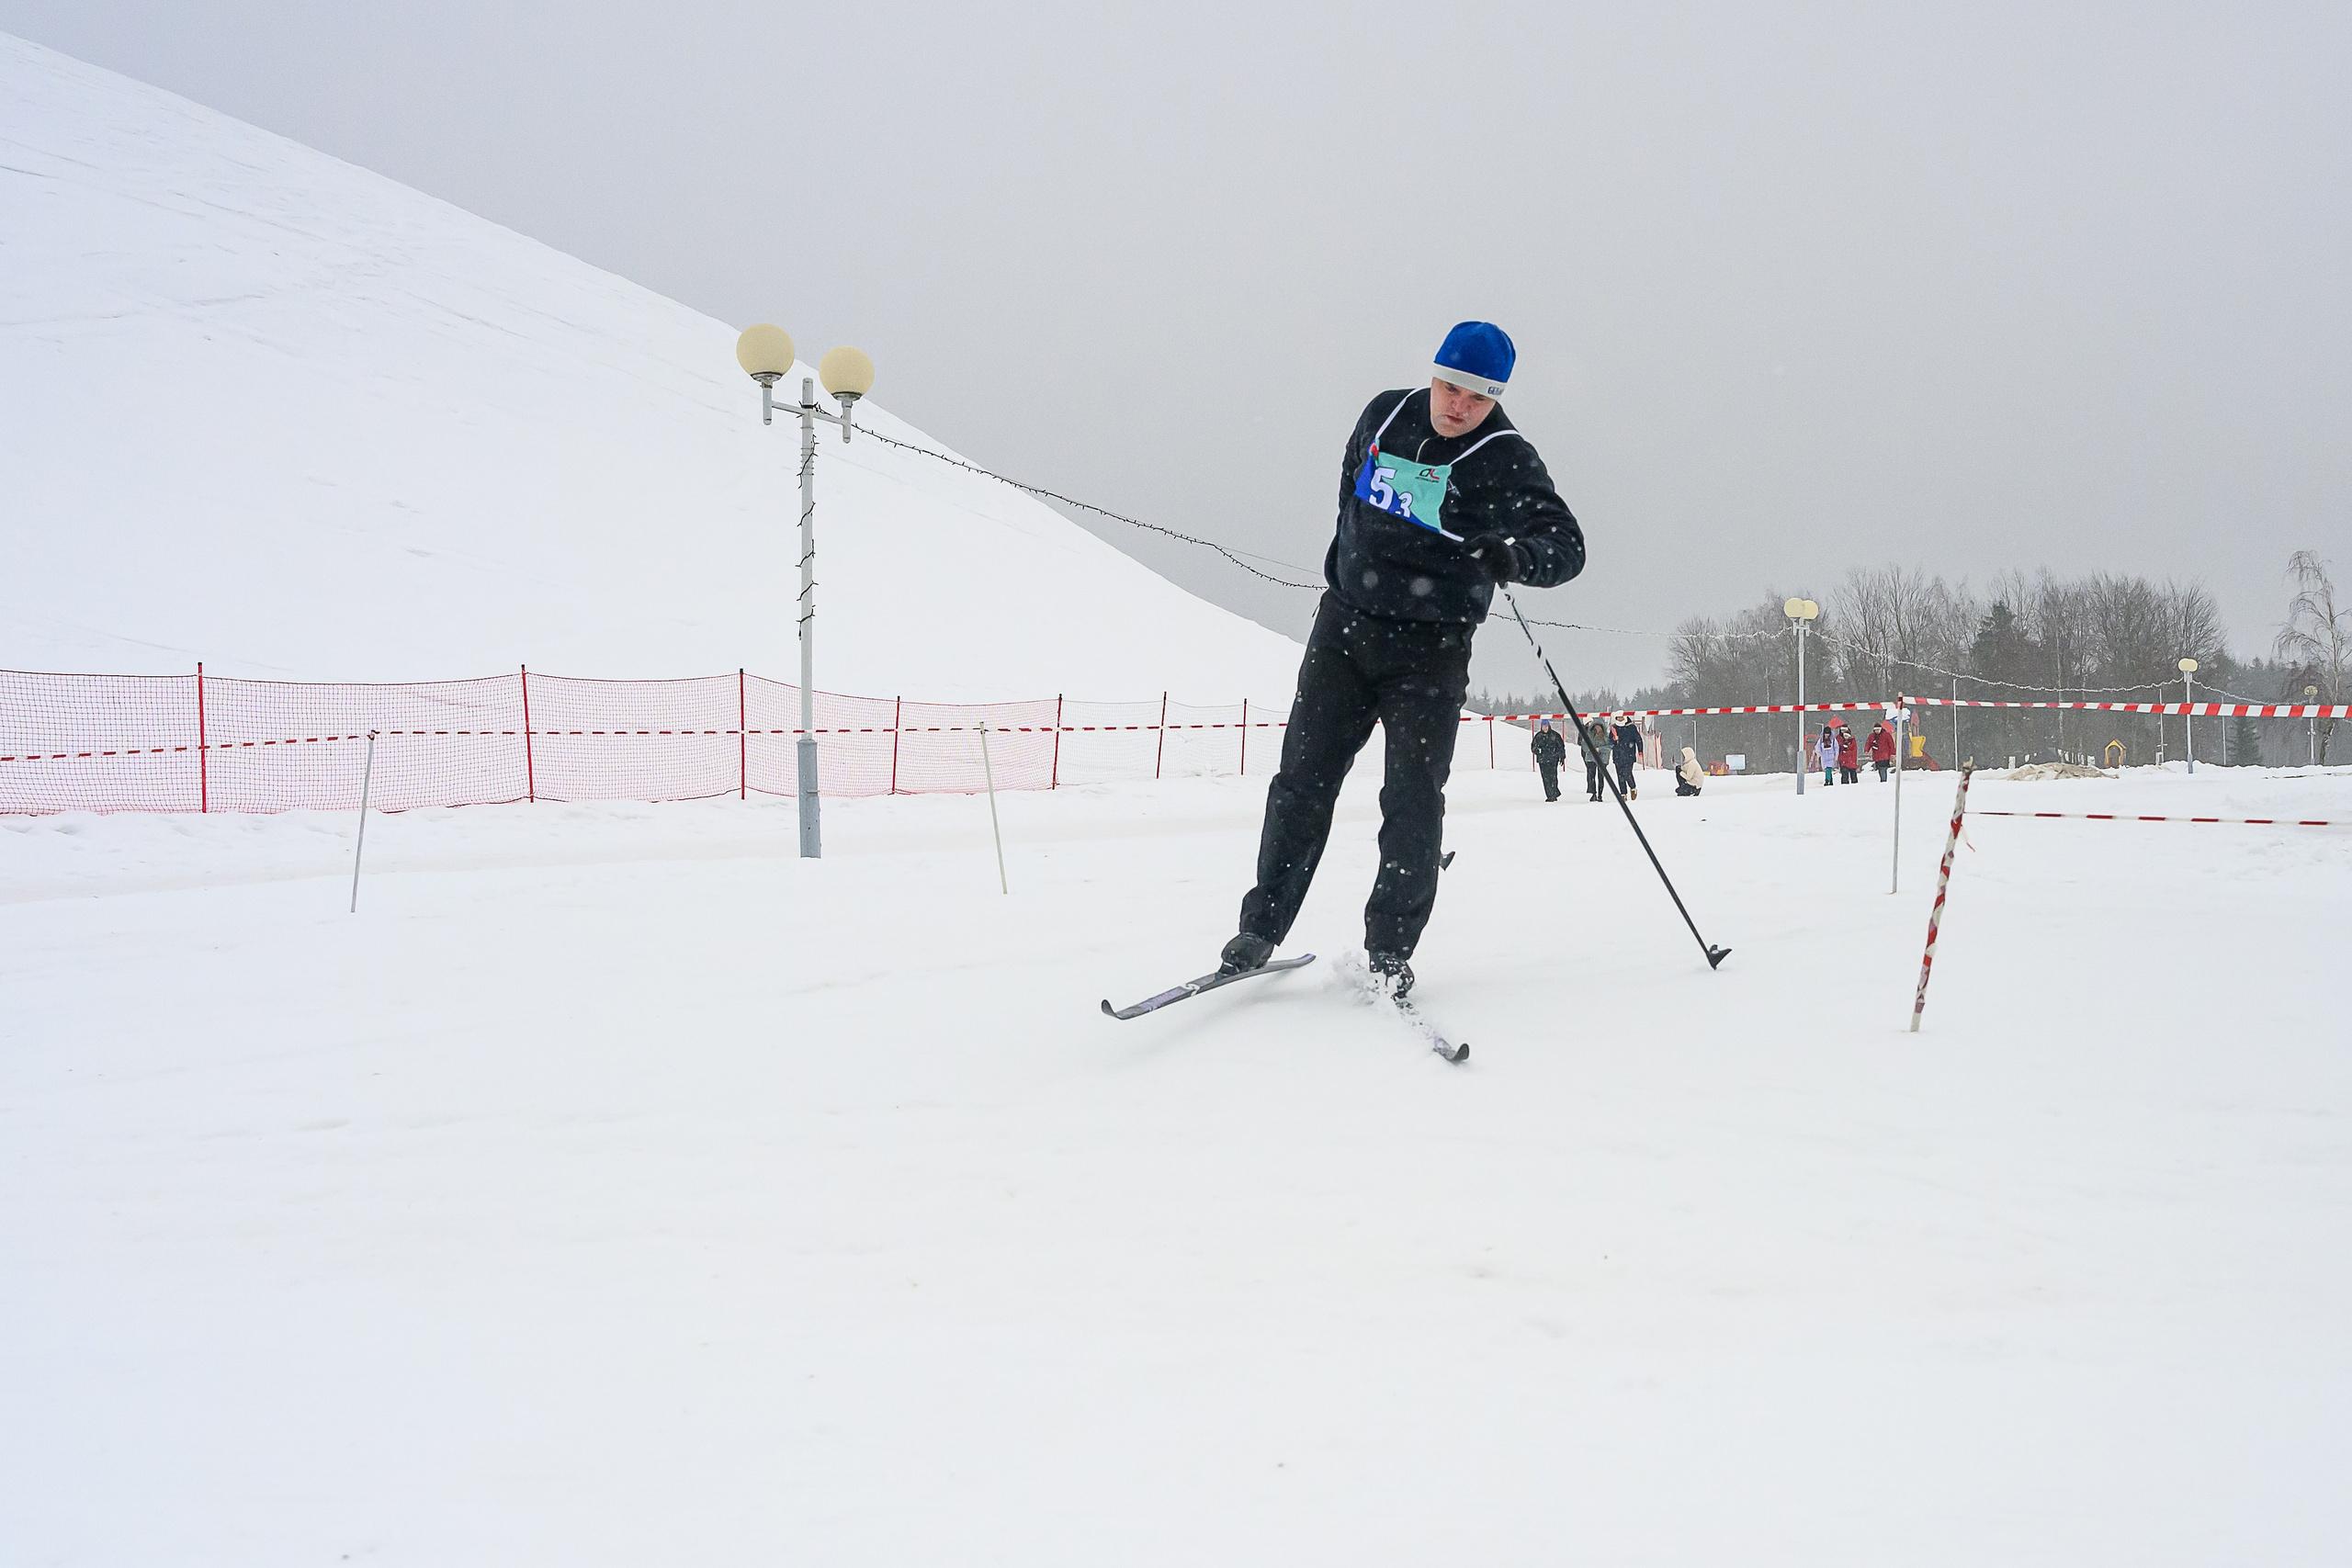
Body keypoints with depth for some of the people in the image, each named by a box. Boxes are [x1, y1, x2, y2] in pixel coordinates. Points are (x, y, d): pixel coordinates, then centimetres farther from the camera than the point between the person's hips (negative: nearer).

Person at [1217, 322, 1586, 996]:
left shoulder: (1506, 459, -9)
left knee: (1413, 799, -7)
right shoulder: (1385, 415, 3)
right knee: (1303, 779, 1)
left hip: (1430, 649, -3)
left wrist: (1515, 557, -36)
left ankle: (1390, 948, 4)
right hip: (1346, 623, 3)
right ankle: (1261, 928, 9)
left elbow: (1567, 544, -15)